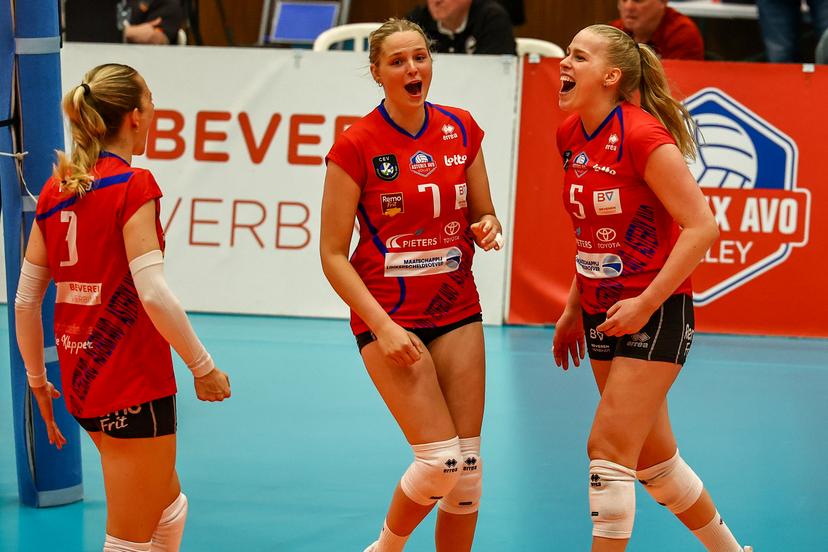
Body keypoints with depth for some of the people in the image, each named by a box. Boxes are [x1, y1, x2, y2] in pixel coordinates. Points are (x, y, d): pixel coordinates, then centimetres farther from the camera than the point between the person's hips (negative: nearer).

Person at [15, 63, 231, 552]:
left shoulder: (55, 191, 7)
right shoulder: (133, 185, -14)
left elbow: (25, 302, 9)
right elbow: (152, 294, -20)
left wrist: (38, 381, 19)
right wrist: (204, 366, -11)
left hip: (80, 378, 8)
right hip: (135, 383, -8)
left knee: (170, 510, 25)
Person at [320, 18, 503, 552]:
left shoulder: (462, 129, 3)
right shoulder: (356, 145, -11)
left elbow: (484, 217, 14)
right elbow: (333, 254, -10)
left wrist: (487, 228, -11)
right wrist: (383, 327, -18)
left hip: (457, 311, 5)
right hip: (388, 315, -5)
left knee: (469, 463, 1)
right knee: (443, 461, -13)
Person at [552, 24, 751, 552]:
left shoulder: (643, 137, -19)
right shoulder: (572, 136, 5)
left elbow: (702, 227, -21)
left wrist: (646, 303, -23)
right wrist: (574, 309, 16)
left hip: (655, 315, -8)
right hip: (603, 314, 8)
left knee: (609, 448, -12)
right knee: (652, 456, 14)